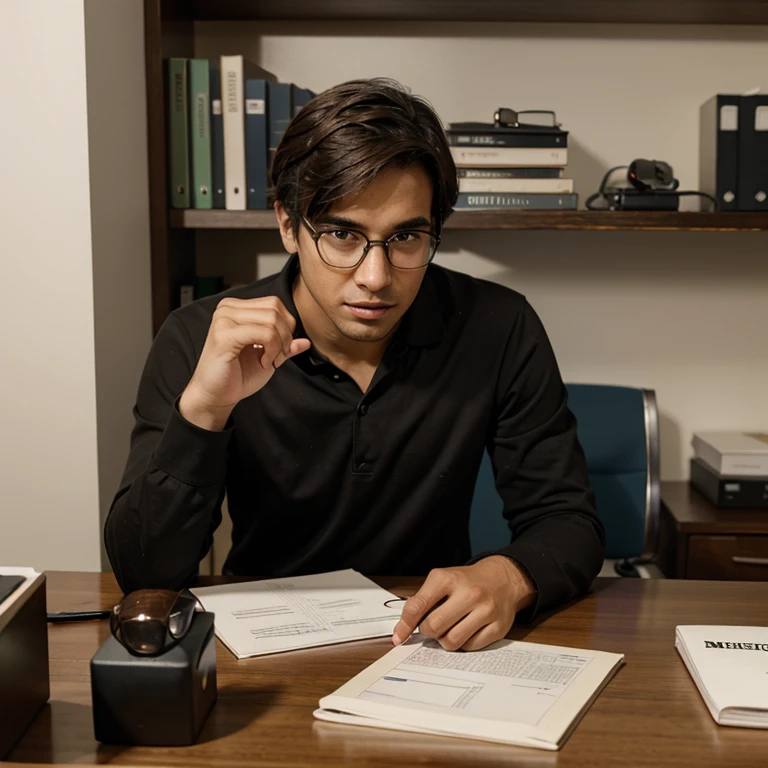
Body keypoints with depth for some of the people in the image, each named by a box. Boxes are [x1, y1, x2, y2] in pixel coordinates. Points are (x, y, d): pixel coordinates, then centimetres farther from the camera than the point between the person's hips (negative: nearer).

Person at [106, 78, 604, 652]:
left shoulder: (499, 329, -10)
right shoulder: (202, 341, -12)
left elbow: (568, 520, -5)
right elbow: (144, 573, -15)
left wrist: (507, 577, -28)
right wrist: (203, 407, -31)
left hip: (434, 644, 1)